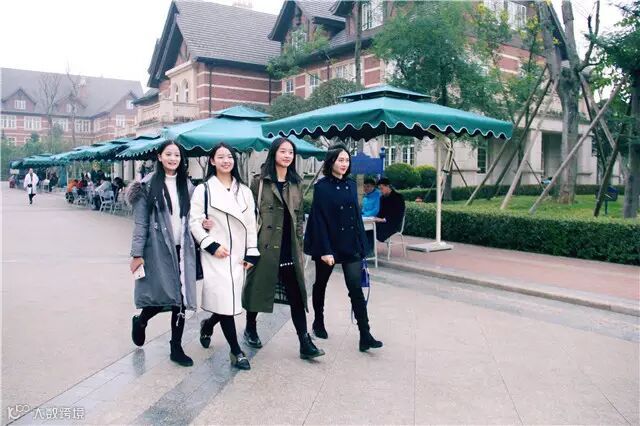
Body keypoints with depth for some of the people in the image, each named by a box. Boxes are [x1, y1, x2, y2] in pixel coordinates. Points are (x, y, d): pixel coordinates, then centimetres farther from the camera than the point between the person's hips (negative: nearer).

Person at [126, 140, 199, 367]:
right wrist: (137, 254, -9)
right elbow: (140, 222, -5)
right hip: (158, 249, -4)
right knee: (163, 296, -4)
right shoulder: (149, 185, -3)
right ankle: (140, 320, 30)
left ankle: (176, 348, 18)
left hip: (182, 249, 4)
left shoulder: (187, 185, 10)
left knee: (180, 299, 4)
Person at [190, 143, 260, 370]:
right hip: (215, 255, -4)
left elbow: (251, 224, 8)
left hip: (238, 255, 4)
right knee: (224, 301, -7)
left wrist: (251, 254, 2)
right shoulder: (204, 189, 0)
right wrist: (212, 245, -14)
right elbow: (194, 222, -5)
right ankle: (236, 352, 5)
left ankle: (208, 324, 40)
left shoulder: (244, 191, 11)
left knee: (233, 299, 8)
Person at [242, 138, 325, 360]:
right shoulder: (259, 181, -2)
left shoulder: (295, 183, 12)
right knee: (257, 288, 10)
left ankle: (305, 343, 3)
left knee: (296, 295, 1)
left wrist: (299, 245, 12)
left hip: (289, 250, 4)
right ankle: (250, 329, 33)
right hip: (265, 247, -3)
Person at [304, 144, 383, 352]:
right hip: (328, 245, -3)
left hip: (351, 245, 4)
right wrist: (325, 250, -19)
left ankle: (365, 336, -5)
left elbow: (357, 215, 10)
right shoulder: (321, 187, -9)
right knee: (321, 284, 15)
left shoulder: (351, 185, 6)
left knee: (356, 288, -4)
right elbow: (319, 220, -14)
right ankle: (318, 322, 36)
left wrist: (362, 244, 7)